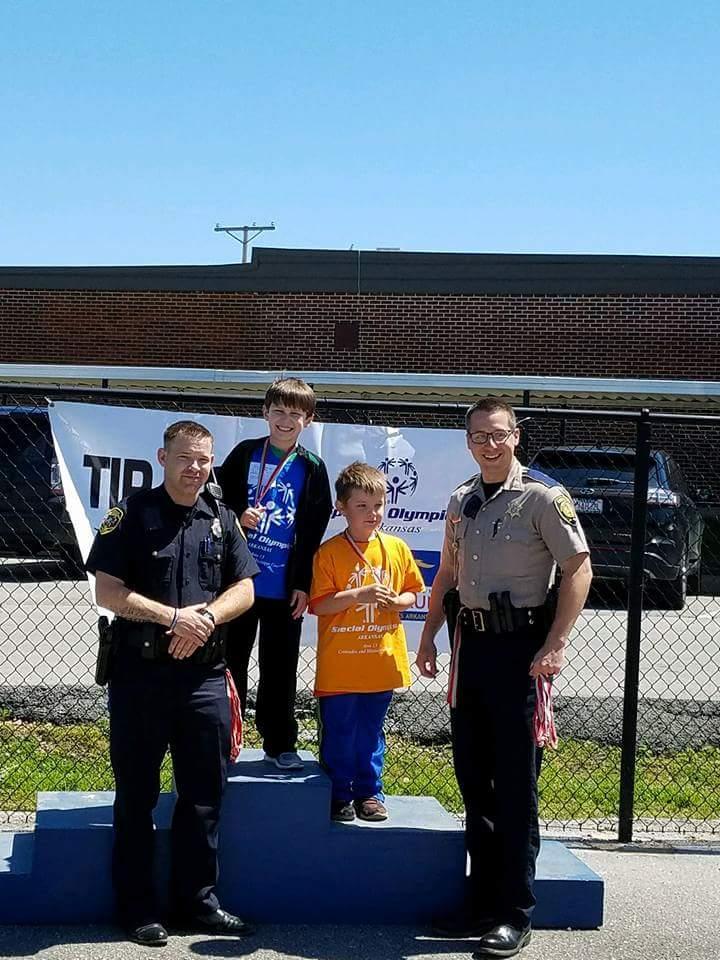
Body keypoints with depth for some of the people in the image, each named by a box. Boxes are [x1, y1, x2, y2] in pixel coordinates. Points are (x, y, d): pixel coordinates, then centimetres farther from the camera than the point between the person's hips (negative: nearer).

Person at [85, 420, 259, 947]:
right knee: (136, 793, 5)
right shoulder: (131, 514, -3)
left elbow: (243, 589, 7)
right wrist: (172, 617, -17)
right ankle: (139, 907, 14)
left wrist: (207, 616, -12)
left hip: (204, 675, 4)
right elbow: (107, 591, -9)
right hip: (140, 673, -4)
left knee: (205, 792, 9)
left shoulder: (222, 519, 9)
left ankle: (198, 899, 22)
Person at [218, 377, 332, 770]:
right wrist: (238, 517, -14)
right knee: (230, 663, 8)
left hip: (284, 587, 0)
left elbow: (313, 534, 1)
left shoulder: (311, 469, 1)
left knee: (280, 669, 8)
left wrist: (303, 584, -3)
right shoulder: (244, 454, 2)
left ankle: (279, 744, 19)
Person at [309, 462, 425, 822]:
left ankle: (369, 792, 26)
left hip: (381, 660, 3)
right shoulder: (329, 552, -8)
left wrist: (398, 601, -9)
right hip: (339, 663, -3)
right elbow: (318, 604, -13)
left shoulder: (396, 548, 5)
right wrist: (360, 595, -23)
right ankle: (339, 795, 19)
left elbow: (412, 591, 13)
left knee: (371, 731, 14)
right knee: (338, 732, 5)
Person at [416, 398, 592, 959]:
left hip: (520, 644, -7)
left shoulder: (543, 496, -8)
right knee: (473, 776, 12)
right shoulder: (461, 501, 12)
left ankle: (515, 913, 8)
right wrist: (428, 637, 16)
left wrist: (554, 646, -17)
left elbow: (579, 569, -11)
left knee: (516, 781, -2)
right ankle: (482, 901, 24)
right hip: (470, 641, 7)